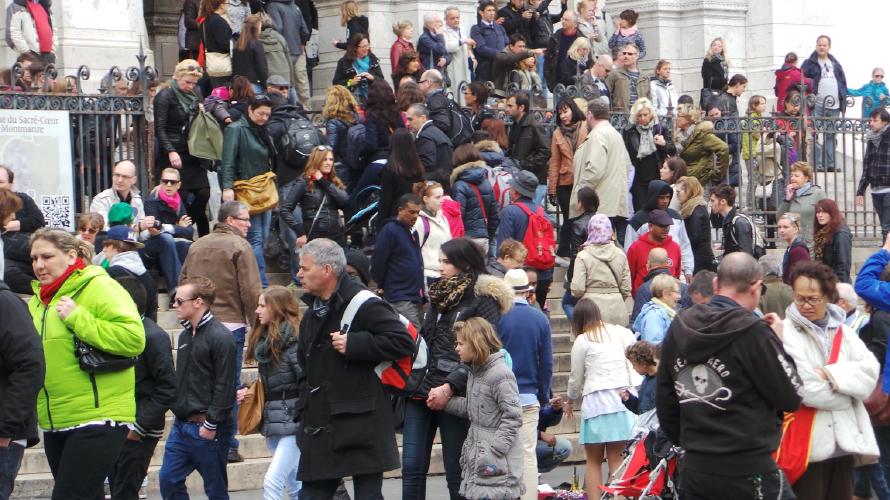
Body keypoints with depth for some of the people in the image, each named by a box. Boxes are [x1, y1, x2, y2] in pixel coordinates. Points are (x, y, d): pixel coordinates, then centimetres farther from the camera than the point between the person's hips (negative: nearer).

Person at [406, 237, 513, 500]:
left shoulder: (483, 300, -4)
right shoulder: (439, 296, 18)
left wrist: (449, 387, -20)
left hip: (455, 397, -6)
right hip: (422, 390, 6)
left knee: (456, 474, 0)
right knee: (411, 468, 0)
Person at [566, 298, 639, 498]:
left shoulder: (582, 341, 1)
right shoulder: (623, 333, 12)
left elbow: (576, 379, 9)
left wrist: (571, 399, 27)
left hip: (596, 401, -3)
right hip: (623, 399, 3)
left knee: (593, 460, 6)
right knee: (617, 459, 6)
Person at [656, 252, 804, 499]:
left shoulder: (679, 327, 4)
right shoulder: (753, 332, -15)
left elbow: (665, 398, 12)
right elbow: (791, 398, -9)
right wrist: (776, 342, 2)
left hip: (694, 469, 6)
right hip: (749, 472, -6)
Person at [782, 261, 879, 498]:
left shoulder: (841, 330, 12)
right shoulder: (786, 332, -7)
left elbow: (870, 370, -2)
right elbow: (804, 389, -17)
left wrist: (830, 374, -15)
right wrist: (847, 386, -6)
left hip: (843, 439, 6)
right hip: (807, 443, -6)